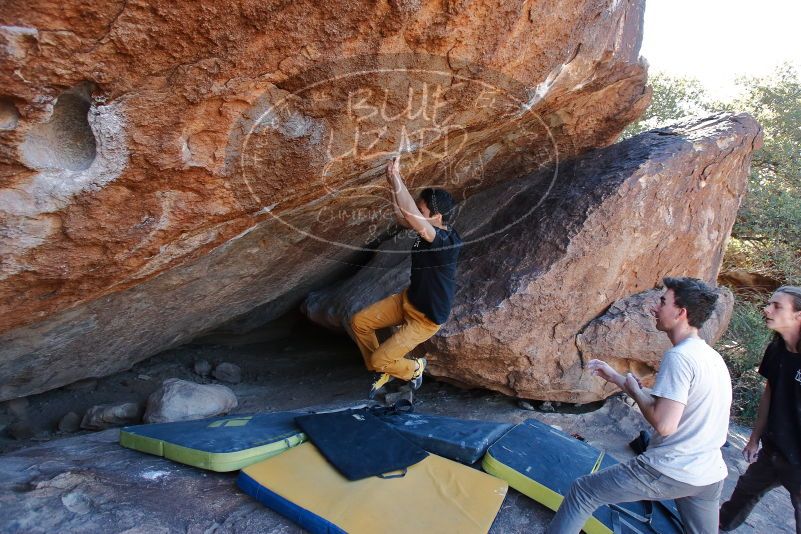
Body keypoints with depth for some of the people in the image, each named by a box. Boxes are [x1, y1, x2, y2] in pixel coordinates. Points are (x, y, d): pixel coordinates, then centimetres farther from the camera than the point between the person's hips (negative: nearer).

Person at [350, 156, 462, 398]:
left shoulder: (448, 242, -34)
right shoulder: (429, 229, -8)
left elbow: (412, 217, -49)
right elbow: (401, 216, 2)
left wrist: (397, 179, -46)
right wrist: (393, 183, -13)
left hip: (426, 318, -8)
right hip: (408, 299, 8)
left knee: (378, 360, -7)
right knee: (359, 322, 5)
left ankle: (414, 368, 25)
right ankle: (383, 371, 25)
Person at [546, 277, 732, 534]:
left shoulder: (679, 356, -20)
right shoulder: (713, 357, 9)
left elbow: (664, 424, -25)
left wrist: (634, 390, -8)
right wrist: (615, 377, 18)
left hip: (671, 472, -9)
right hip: (710, 476, 9)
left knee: (582, 491, 4)